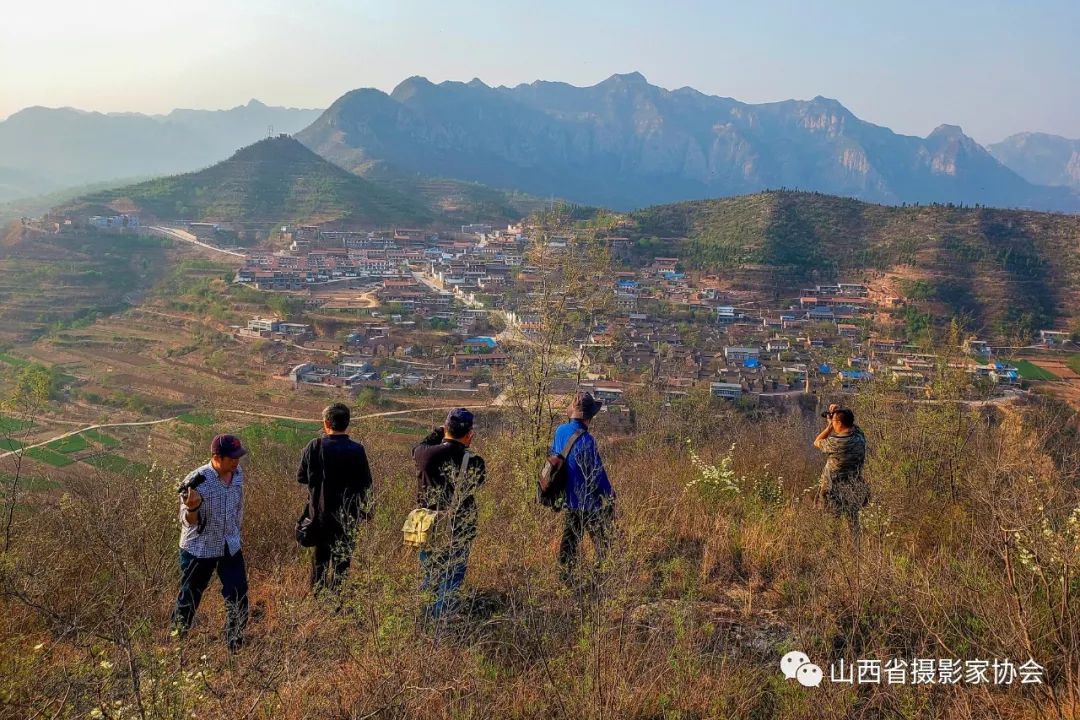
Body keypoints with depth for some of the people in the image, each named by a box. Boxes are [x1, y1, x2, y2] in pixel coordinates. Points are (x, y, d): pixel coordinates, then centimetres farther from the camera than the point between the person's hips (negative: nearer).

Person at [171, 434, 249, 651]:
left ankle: (235, 646, 19)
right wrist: (193, 508, -41)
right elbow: (188, 522, -19)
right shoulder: (196, 480, -23)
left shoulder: (238, 473, -6)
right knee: (189, 598, 13)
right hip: (198, 549, -4)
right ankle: (178, 637, 36)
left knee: (238, 597, 3)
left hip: (231, 548, 4)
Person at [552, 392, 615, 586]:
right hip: (588, 501, -8)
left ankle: (566, 578, 21)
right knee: (602, 541, 5)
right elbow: (596, 474, -21)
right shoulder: (585, 441, -25)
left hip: (568, 498, 8)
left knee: (569, 539, 16)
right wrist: (610, 496, -10)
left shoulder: (560, 431, -1)